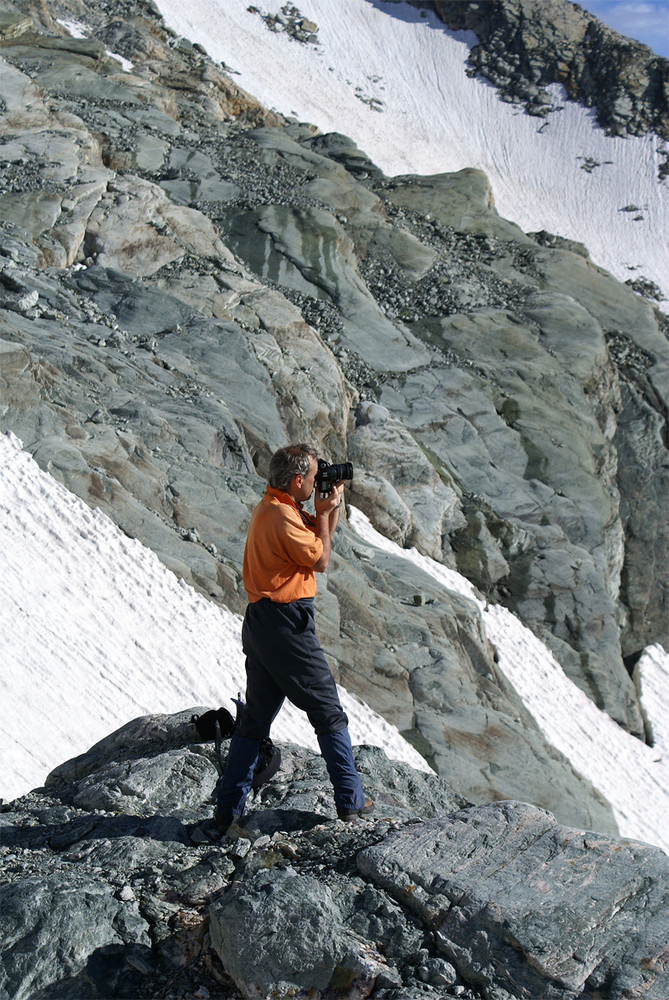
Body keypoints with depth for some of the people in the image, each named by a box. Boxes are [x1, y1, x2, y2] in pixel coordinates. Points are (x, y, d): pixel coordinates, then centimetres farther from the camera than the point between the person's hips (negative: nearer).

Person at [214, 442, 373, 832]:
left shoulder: (274, 507, 14)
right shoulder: (281, 516, -18)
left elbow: (321, 536, 25)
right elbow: (321, 560, -8)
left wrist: (332, 507, 11)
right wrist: (324, 512, -1)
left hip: (260, 621, 10)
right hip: (287, 623, -10)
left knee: (255, 716, 13)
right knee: (328, 711, 1)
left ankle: (230, 807, 15)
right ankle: (351, 800, 7)